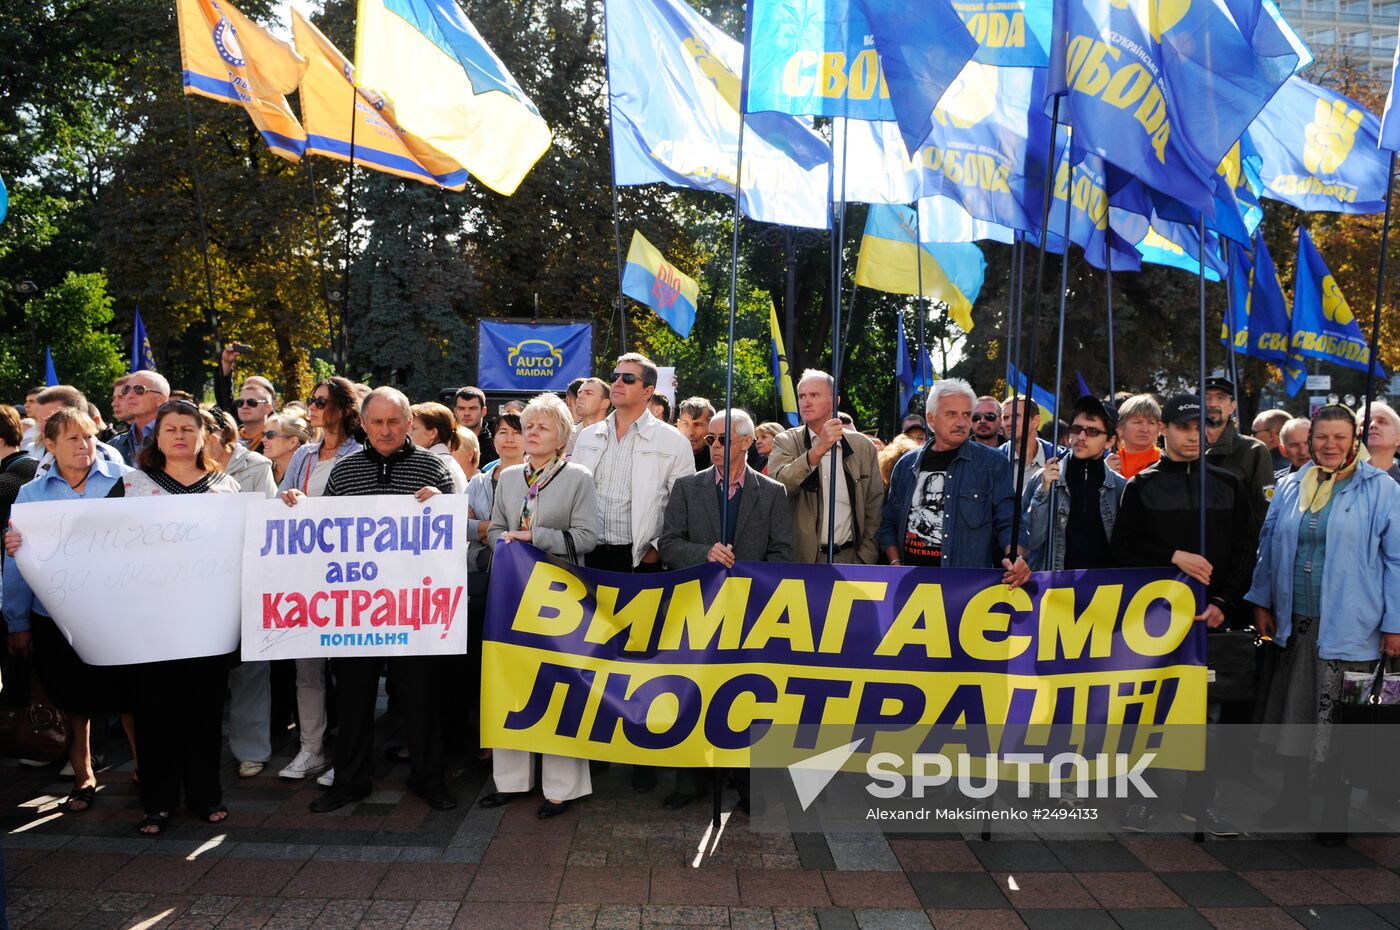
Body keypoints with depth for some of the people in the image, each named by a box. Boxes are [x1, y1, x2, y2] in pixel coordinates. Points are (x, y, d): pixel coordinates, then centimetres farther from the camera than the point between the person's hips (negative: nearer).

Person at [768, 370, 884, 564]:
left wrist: (866, 557, -2)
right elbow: (778, 487, -18)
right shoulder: (786, 442, -1)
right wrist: (818, 449, -26)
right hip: (801, 559, -1)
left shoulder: (863, 447, 4)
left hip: (851, 558, 2)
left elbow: (874, 506, 6)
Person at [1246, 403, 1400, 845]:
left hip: (1348, 627, -4)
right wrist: (1261, 603, 12)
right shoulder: (1290, 487, 9)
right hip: (1295, 623, 4)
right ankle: (1293, 794, 26)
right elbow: (1269, 546, 16)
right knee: (1293, 710, 11)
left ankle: (1338, 809, 20)